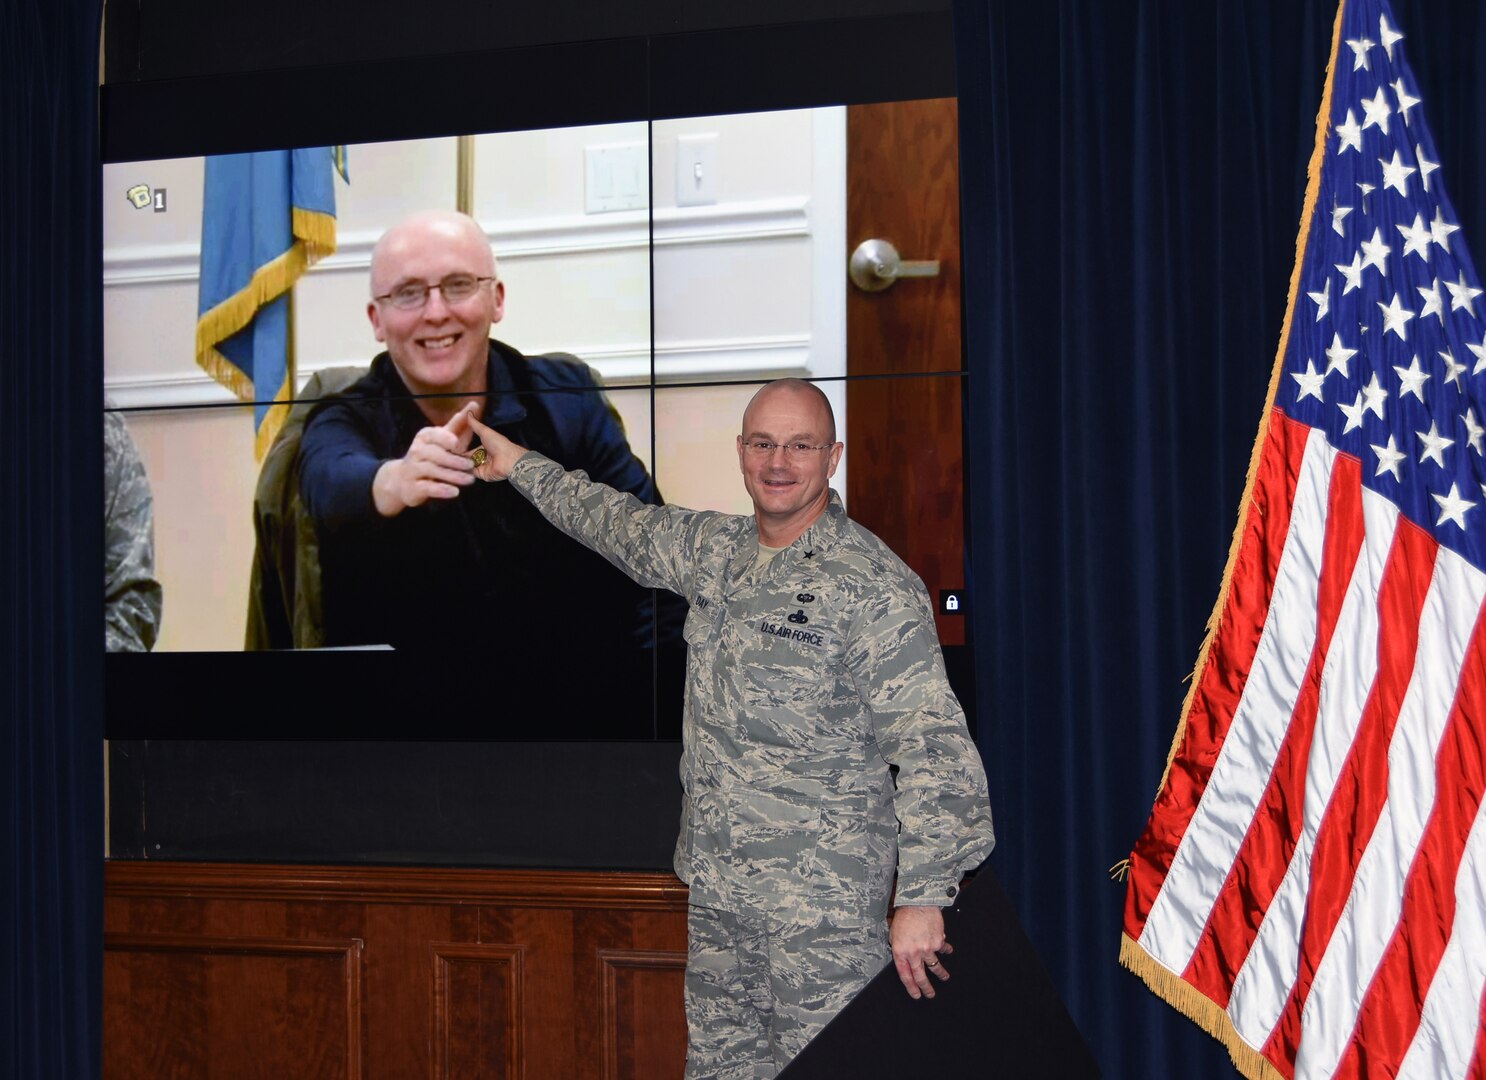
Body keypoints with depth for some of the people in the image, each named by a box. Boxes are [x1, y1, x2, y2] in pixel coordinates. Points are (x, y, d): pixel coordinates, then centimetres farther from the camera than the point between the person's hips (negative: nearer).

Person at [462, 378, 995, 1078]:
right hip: (717, 889, 8)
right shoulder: (715, 550, 9)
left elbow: (933, 747, -18)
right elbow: (622, 524, 30)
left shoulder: (874, 586, -15)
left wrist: (923, 898, -21)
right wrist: (522, 465, 39)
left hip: (825, 908, -8)